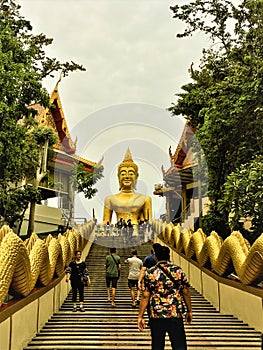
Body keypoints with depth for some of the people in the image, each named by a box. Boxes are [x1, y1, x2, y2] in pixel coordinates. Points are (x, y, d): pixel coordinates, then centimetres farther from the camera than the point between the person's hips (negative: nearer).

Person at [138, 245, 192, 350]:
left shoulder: (149, 273, -2)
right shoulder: (178, 270, -1)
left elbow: (145, 296, -3)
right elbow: (186, 292, 4)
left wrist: (140, 316, 3)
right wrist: (189, 311, 16)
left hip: (156, 316, 0)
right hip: (176, 315, 0)